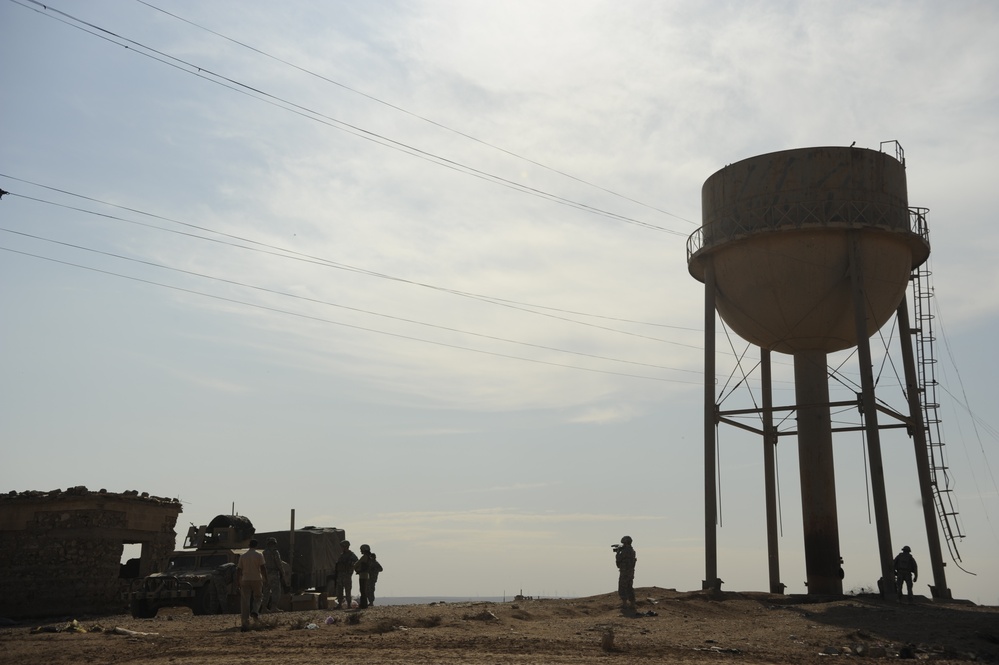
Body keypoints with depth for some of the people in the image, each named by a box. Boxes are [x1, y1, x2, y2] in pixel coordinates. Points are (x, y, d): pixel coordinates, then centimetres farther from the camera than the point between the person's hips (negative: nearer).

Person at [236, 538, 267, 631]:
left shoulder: (243, 556, 8)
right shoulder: (259, 555, -2)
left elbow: (239, 570, 8)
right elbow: (263, 568, -8)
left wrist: (238, 582, 15)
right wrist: (266, 579, -2)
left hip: (245, 581, 2)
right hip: (257, 579, -2)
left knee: (245, 602, 1)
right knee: (257, 597, 18)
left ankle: (245, 624, -4)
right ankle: (255, 611, -11)